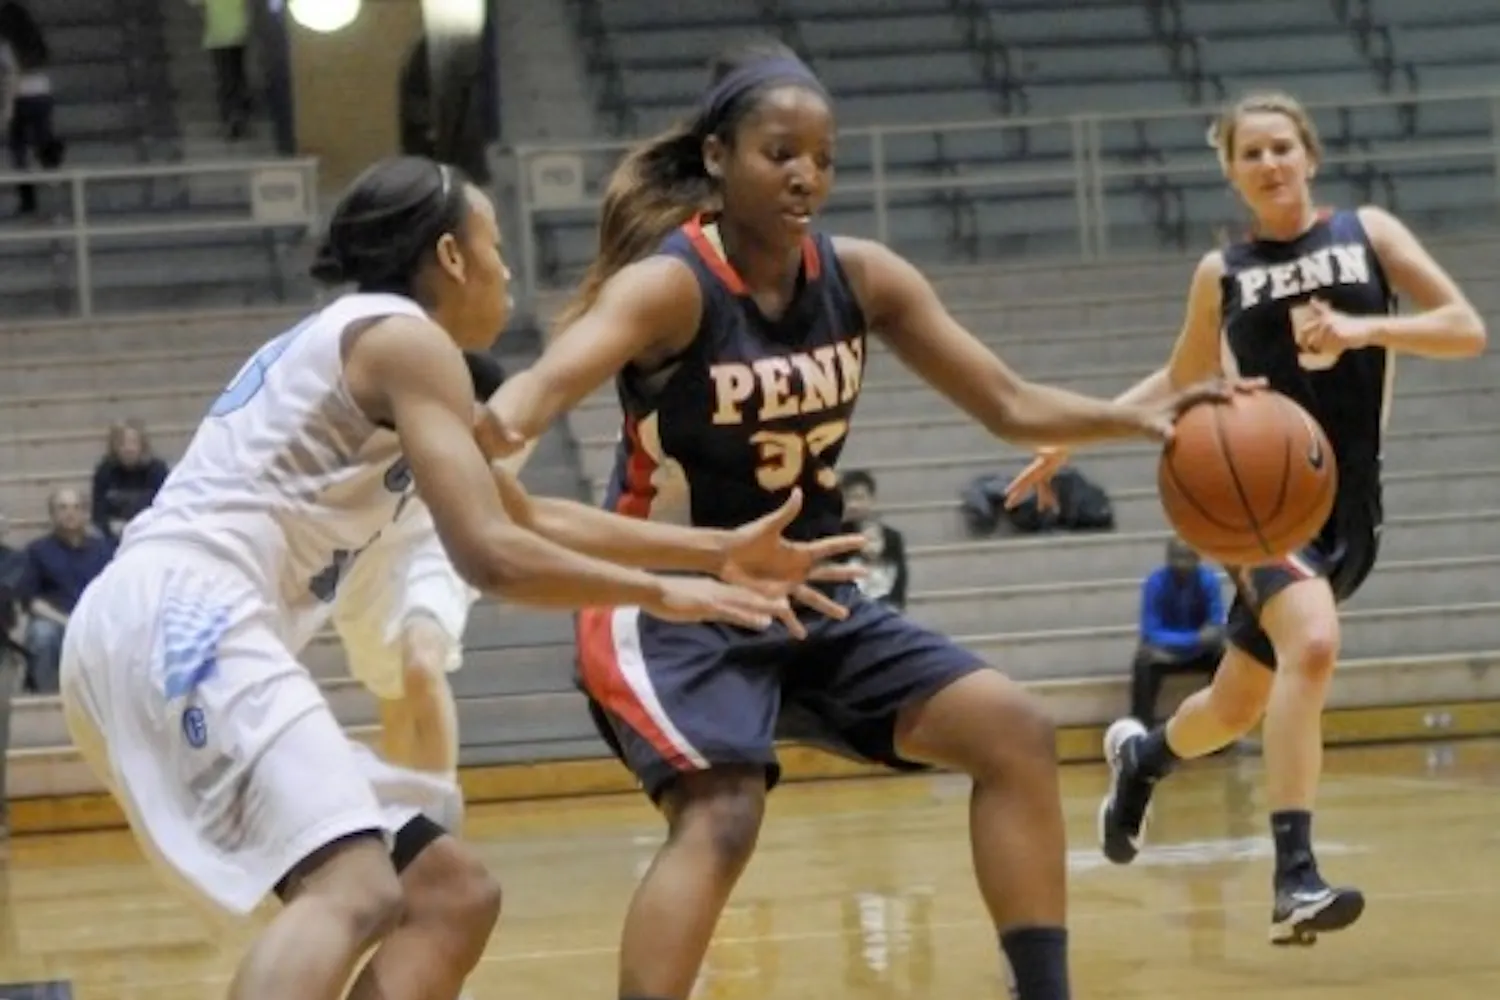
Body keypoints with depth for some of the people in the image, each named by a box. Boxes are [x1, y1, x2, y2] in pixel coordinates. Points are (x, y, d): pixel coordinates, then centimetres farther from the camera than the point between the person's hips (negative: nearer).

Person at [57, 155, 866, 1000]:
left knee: (452, 896, 12)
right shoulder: (405, 337, -3)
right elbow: (492, 554, -13)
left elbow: (530, 519, 38)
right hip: (178, 621, -10)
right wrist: (663, 594, 0)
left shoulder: (362, 344, 28)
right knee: (355, 892, -30)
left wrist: (718, 550, 36)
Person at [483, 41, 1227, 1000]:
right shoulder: (668, 285, -19)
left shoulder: (862, 279, -1)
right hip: (674, 609, -7)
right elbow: (545, 386, -37)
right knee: (721, 818, -28)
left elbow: (1010, 403, 5)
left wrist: (1140, 418, -13)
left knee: (1016, 735, -1)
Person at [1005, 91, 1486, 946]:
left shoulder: (1369, 233, 6)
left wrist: (1364, 330, -17)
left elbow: (1468, 330, -1)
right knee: (1312, 645, -31)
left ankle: (1143, 752, 46)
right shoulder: (1223, 273, 7)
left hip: (1350, 501, 2)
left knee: (1241, 705, 11)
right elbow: (1183, 379, 23)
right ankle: (1296, 879, -32)